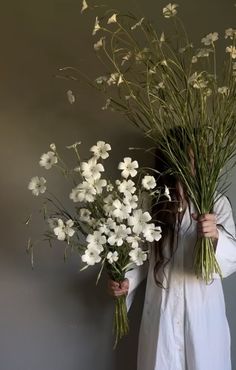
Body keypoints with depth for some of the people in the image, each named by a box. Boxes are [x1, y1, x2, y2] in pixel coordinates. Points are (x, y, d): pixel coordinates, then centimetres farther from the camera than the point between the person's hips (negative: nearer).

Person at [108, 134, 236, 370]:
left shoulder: (216, 203, -7)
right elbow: (145, 256, 7)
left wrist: (215, 236, -34)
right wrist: (126, 281, -9)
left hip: (202, 314, -1)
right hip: (161, 314, 2)